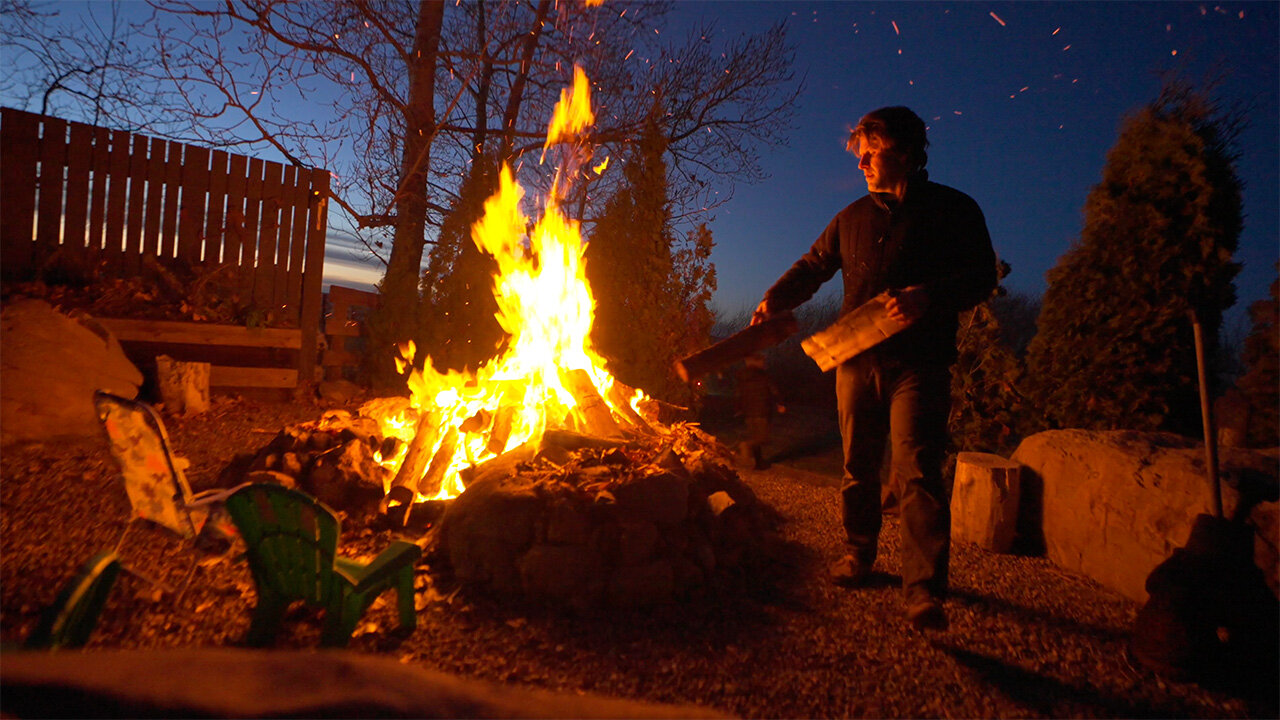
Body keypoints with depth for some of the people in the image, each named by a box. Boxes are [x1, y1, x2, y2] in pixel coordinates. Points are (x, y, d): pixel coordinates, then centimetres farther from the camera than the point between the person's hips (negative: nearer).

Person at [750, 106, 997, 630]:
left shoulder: (953, 210, 4)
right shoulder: (853, 218, 17)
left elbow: (982, 276, -2)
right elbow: (813, 265, 21)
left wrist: (928, 297, -20)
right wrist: (775, 300, 4)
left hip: (919, 364, -4)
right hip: (856, 360, 5)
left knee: (917, 473, -10)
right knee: (858, 467, 10)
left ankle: (924, 590, -5)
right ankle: (859, 553, 27)